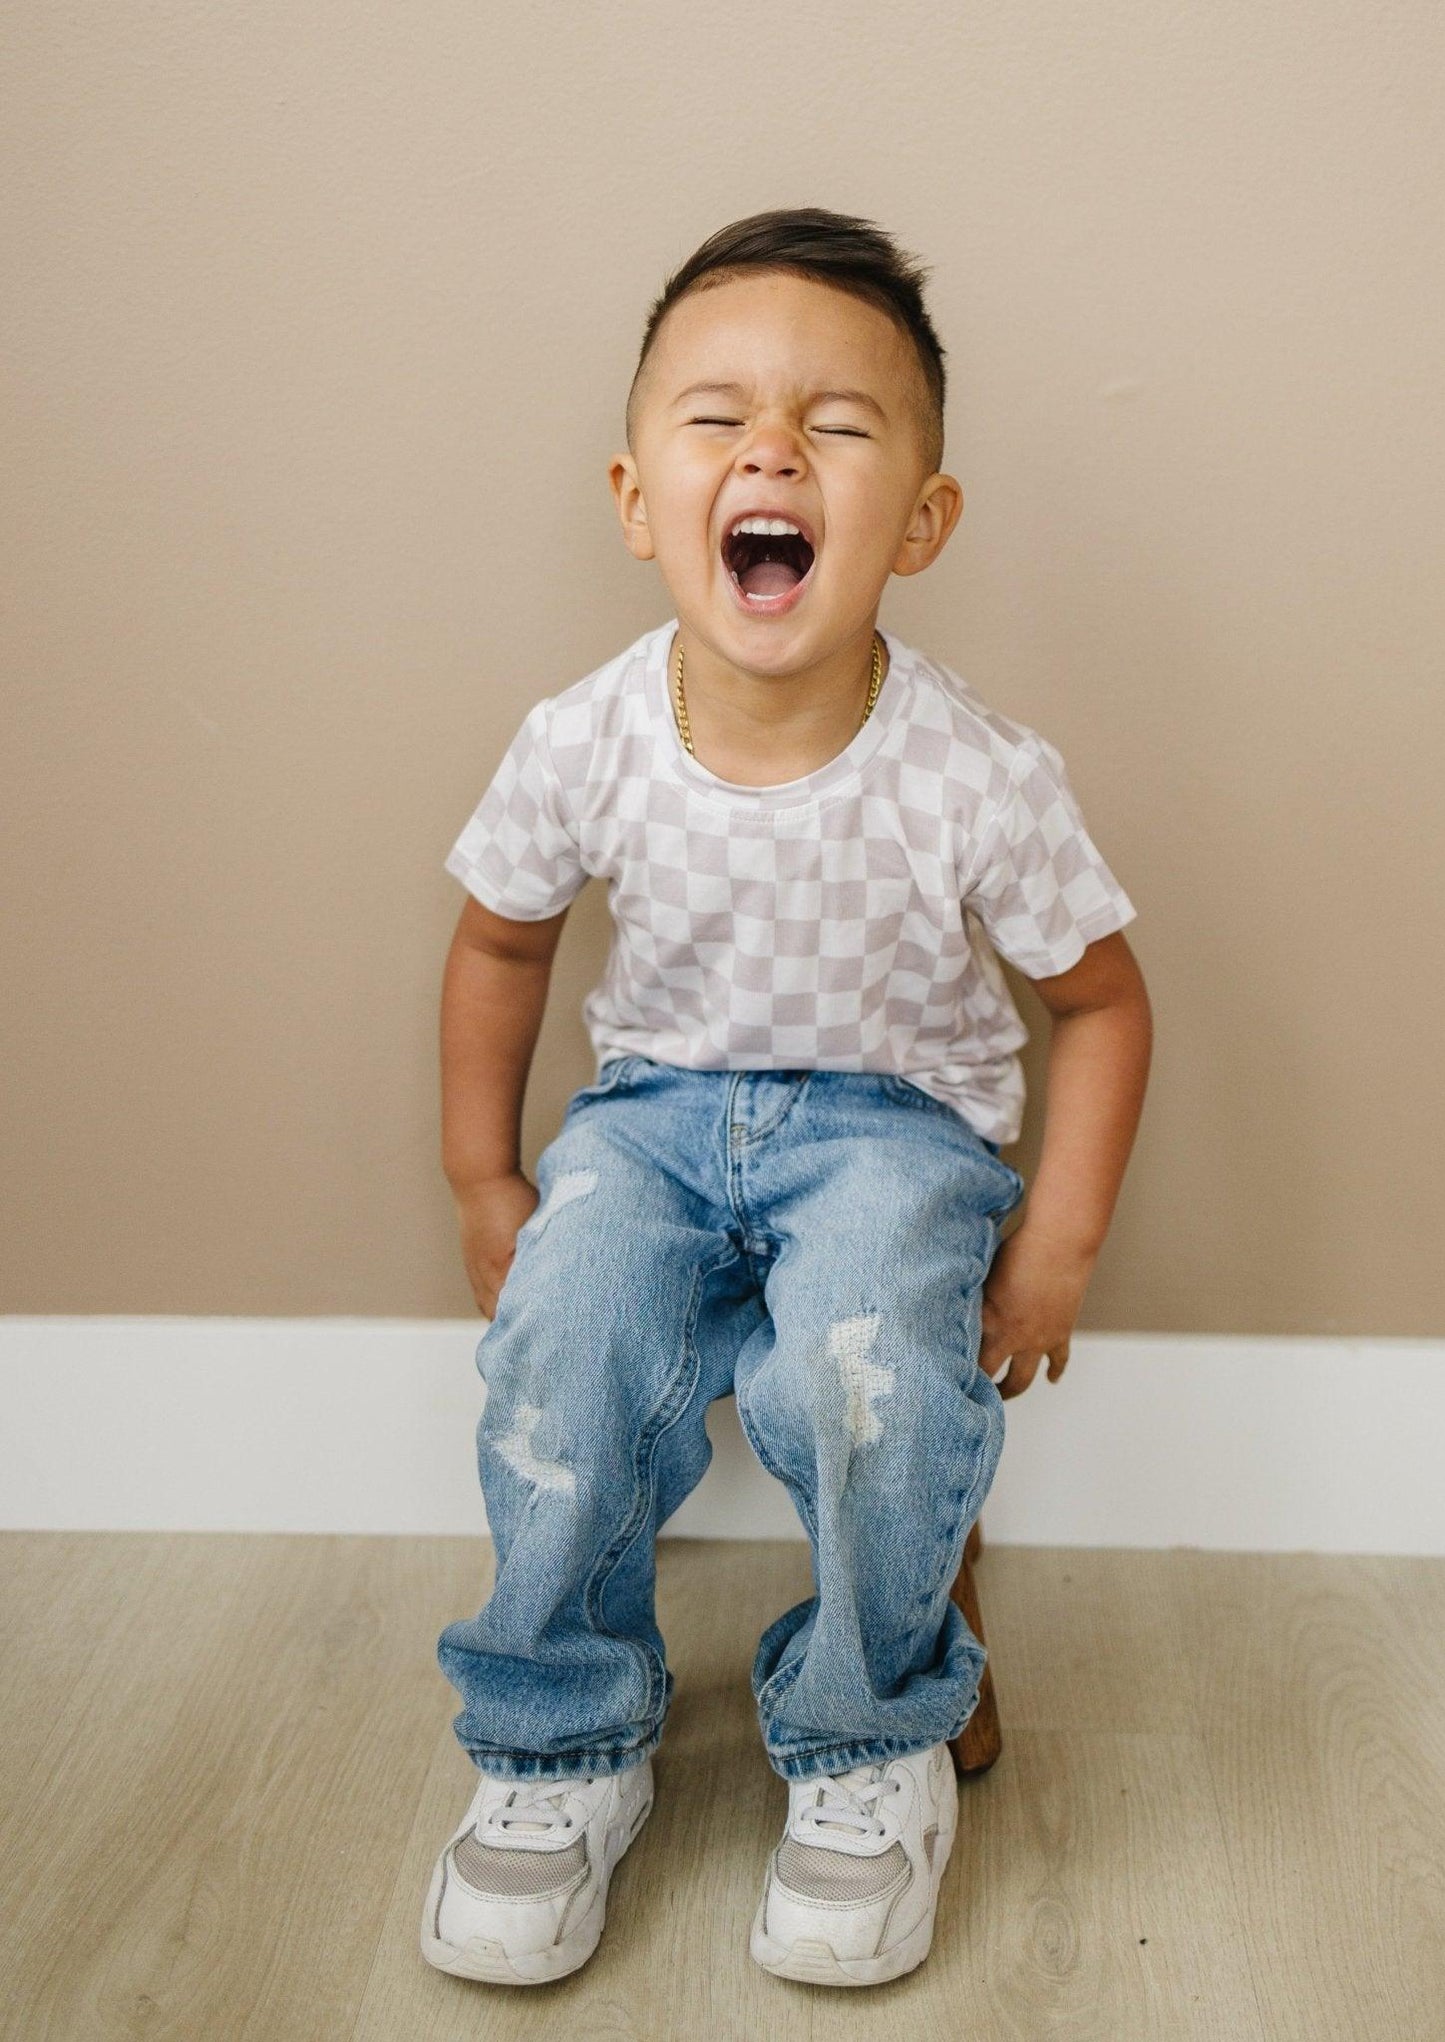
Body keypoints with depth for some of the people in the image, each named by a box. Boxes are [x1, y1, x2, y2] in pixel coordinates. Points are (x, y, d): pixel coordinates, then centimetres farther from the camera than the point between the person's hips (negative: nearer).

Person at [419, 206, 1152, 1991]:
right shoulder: (584, 746, -13)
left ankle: (866, 1740, -1)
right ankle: (564, 1737, 0)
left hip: (894, 1119, -2)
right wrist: (482, 1183, 7)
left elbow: (1098, 998, -4)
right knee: (563, 1331, -27)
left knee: (866, 1365, -31)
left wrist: (1053, 1253, -8)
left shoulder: (979, 782, -19)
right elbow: (499, 941, 6)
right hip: (659, 1102, 2)